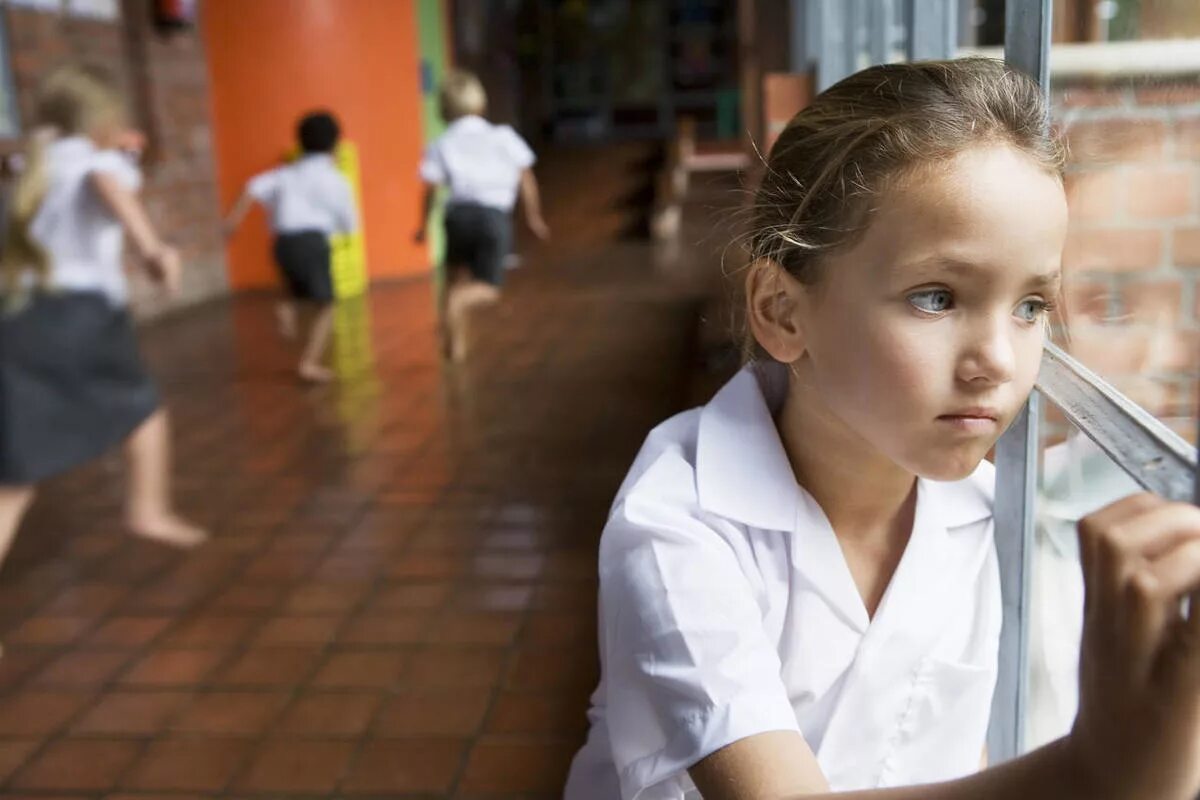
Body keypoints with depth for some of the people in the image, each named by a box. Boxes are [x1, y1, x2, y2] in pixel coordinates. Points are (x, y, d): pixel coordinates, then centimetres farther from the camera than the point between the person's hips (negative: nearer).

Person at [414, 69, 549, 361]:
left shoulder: (442, 144, 8)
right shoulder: (505, 137, 11)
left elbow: (431, 188, 0)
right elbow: (527, 180, 11)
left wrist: (423, 224, 13)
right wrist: (534, 217, 21)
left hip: (460, 212, 1)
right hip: (495, 216, -1)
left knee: (456, 276, 24)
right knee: (488, 288, 7)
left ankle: (456, 343, 16)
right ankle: (456, 300, -26)